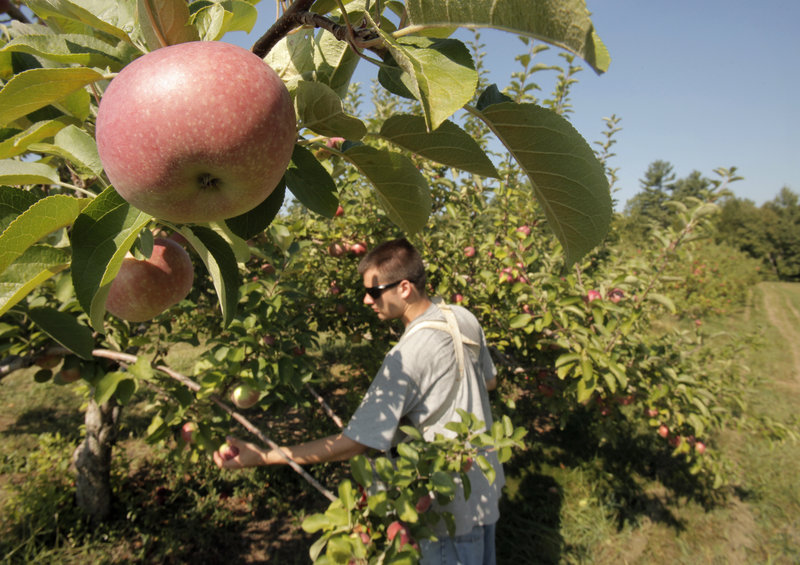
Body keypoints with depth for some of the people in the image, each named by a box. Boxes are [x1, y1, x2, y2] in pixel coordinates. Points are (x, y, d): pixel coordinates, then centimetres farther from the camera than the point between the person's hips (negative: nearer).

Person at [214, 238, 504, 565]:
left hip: (454, 509, -7)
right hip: (488, 483, 8)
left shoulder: (408, 357, -31)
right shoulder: (463, 318, -7)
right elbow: (489, 381, 10)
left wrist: (263, 457, -30)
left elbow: (354, 443, -32)